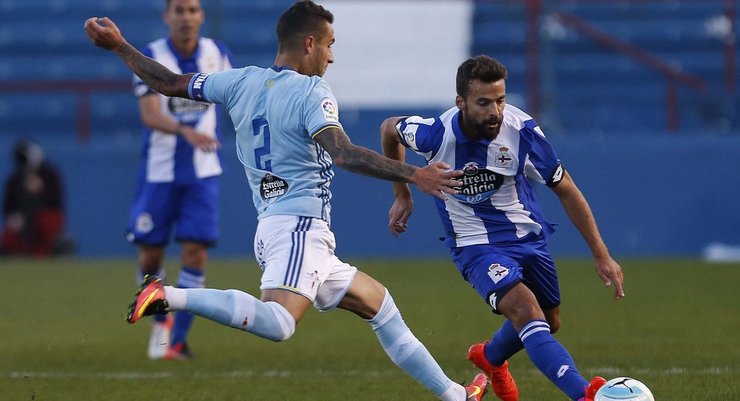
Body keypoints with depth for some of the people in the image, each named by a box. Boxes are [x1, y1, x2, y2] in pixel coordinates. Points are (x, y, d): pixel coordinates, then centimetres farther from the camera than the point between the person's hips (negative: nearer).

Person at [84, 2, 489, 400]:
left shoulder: (243, 82, 13)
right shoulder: (311, 92, -8)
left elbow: (169, 83, 20)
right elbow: (343, 154, -22)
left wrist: (118, 45, 34)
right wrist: (413, 175, -26)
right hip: (299, 224, -10)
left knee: (379, 303, 19)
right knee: (278, 322, -33)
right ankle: (169, 296, -31)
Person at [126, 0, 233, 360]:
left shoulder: (217, 54, -1)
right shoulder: (151, 57, -11)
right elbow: (149, 115, -25)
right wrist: (186, 131, -40)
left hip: (202, 172, 1)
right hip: (159, 171, -1)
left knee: (195, 253, -9)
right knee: (150, 256, 3)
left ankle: (178, 339, -3)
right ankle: (160, 320, 31)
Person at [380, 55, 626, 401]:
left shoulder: (521, 129, -20)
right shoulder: (436, 133, -23)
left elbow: (566, 190, -7)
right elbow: (389, 129, 2)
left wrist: (601, 255, -8)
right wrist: (402, 196, 10)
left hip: (528, 235, 4)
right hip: (475, 243, -4)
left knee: (549, 322, 19)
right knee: (525, 310, -28)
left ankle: (490, 359, 50)